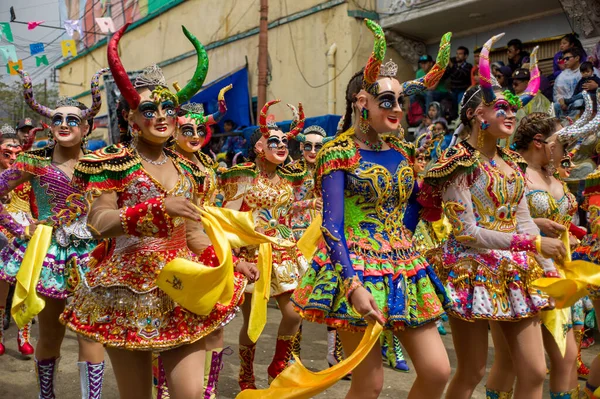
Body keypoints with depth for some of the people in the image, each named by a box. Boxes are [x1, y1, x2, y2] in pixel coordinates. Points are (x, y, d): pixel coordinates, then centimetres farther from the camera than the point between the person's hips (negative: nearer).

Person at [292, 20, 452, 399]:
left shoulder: (403, 152, 10)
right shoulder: (339, 153, -10)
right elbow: (332, 226, -16)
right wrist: (354, 285, -25)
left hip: (404, 268, 7)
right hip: (357, 269, -6)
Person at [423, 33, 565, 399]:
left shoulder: (512, 163, 11)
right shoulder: (459, 162, -11)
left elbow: (525, 222, 9)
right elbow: (467, 233, -17)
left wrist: (551, 273, 1)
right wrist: (534, 244, -16)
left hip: (515, 273, 7)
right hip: (472, 272, -7)